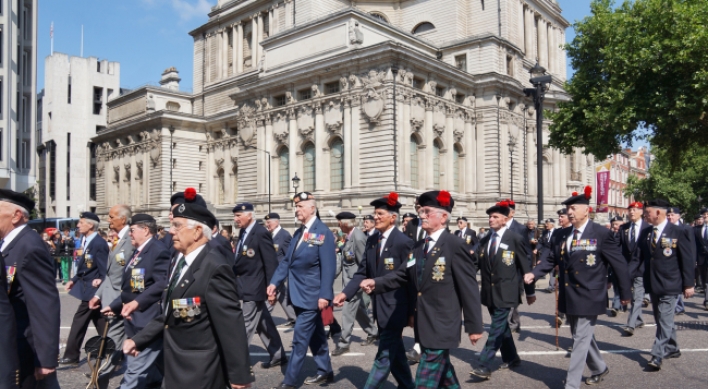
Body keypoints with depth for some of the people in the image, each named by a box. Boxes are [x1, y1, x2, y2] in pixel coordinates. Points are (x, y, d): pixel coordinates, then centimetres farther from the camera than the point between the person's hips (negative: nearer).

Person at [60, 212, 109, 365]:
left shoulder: (99, 243, -20)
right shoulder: (86, 241, 9)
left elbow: (104, 269, -19)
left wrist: (99, 281, -18)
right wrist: (74, 280, 10)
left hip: (92, 289, -9)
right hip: (87, 288, 9)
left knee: (79, 320, 0)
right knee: (100, 322, 15)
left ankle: (71, 355, 12)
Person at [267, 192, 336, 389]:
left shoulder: (323, 232, -13)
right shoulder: (298, 232, 11)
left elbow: (328, 267, -18)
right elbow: (287, 260, 12)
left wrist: (325, 295, -21)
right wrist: (274, 282, 2)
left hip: (311, 295, -8)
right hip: (299, 294, 8)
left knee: (300, 338, -3)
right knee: (315, 335, 17)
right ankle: (325, 372, 30)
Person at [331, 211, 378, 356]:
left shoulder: (358, 237, -21)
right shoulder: (349, 236, 6)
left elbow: (363, 262, -18)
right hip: (348, 279, 9)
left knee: (348, 310, -2)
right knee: (359, 308, 20)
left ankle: (343, 343, 7)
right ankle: (373, 333, 37)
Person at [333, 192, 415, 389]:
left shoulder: (403, 242, -15)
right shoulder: (371, 240, 6)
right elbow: (363, 272, 3)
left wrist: (412, 312, -10)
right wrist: (346, 293, -11)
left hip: (395, 309, -7)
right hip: (380, 308, 8)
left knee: (383, 357, -2)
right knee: (394, 354, 20)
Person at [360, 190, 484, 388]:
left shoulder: (455, 245, -13)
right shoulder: (419, 247, 11)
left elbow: (469, 288, -13)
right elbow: (402, 275, 5)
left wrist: (474, 326, -12)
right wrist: (376, 283, -12)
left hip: (441, 326, -8)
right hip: (424, 325, 8)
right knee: (442, 371, 23)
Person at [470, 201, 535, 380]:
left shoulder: (515, 239, -7)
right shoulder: (485, 240, 9)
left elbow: (525, 266, -2)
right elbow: (477, 263, 6)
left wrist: (530, 292, 2)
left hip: (505, 293, -6)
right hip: (490, 292, 6)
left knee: (496, 329, -7)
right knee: (502, 327, 17)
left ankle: (484, 366, -5)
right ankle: (511, 359, 34)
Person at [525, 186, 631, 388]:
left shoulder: (602, 234, -11)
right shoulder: (564, 234, 6)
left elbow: (619, 263, -7)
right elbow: (552, 258, 7)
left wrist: (625, 293, -4)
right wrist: (534, 273, -7)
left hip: (588, 297, -7)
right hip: (569, 296, 7)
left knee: (580, 341, -3)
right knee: (581, 337, 21)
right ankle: (599, 368, 44)